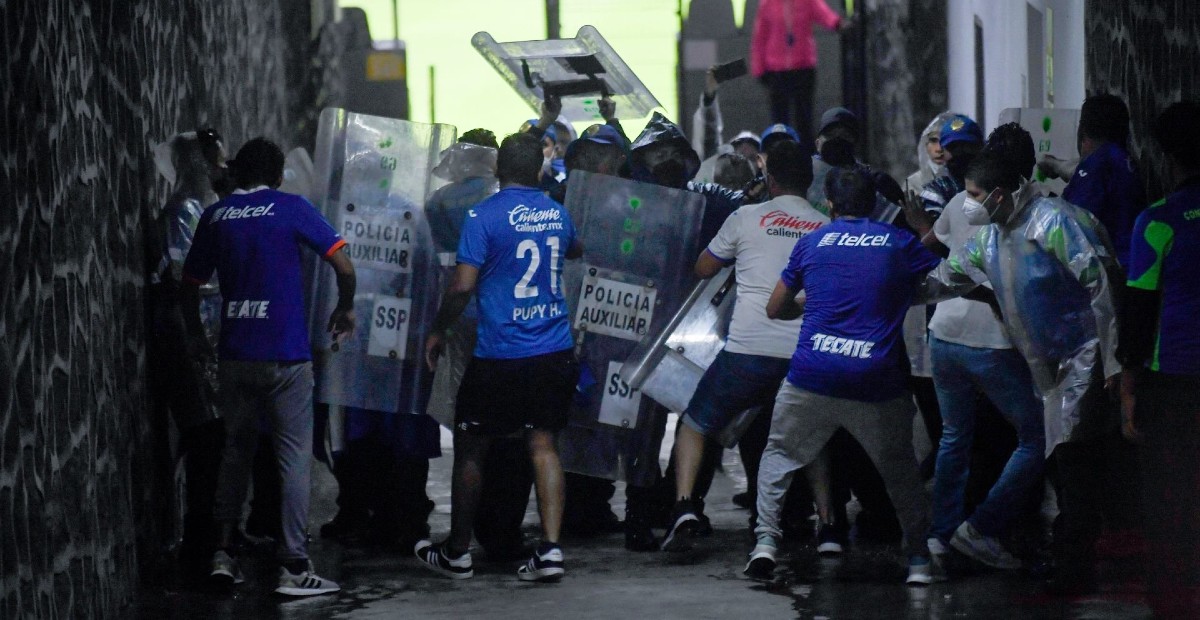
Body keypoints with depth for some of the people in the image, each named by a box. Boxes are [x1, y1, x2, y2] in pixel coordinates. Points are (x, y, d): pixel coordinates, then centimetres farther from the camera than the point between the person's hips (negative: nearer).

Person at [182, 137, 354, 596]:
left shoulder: (215, 216, 7)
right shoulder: (291, 209, -3)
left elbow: (191, 284, 13)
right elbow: (344, 265, -8)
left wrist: (195, 332, 29)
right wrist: (345, 310, 9)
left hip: (235, 352, 4)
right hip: (286, 353, -4)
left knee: (236, 450, 16)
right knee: (294, 455, -1)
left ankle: (223, 553, 12)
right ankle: (293, 566, -5)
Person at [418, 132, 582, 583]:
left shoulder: (484, 216, -11)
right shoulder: (556, 213, 7)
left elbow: (462, 287, -15)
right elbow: (576, 251, 30)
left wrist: (438, 331, 0)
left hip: (500, 355, -5)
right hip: (555, 351, 5)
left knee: (470, 448, 9)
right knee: (543, 444, 7)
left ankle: (457, 554, 17)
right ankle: (550, 549, -5)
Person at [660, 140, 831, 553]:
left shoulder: (748, 218, 4)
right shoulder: (827, 229, 9)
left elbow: (703, 269, 17)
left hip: (747, 349, -2)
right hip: (805, 355, 2)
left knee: (694, 426, 15)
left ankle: (684, 505, -5)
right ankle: (827, 523, 16)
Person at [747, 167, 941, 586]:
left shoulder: (812, 242, 10)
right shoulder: (901, 243, 7)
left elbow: (775, 308, 17)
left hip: (811, 376, 0)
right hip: (878, 382, 0)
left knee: (780, 455, 17)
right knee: (899, 469, 17)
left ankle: (766, 541, 2)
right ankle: (919, 560, 13)